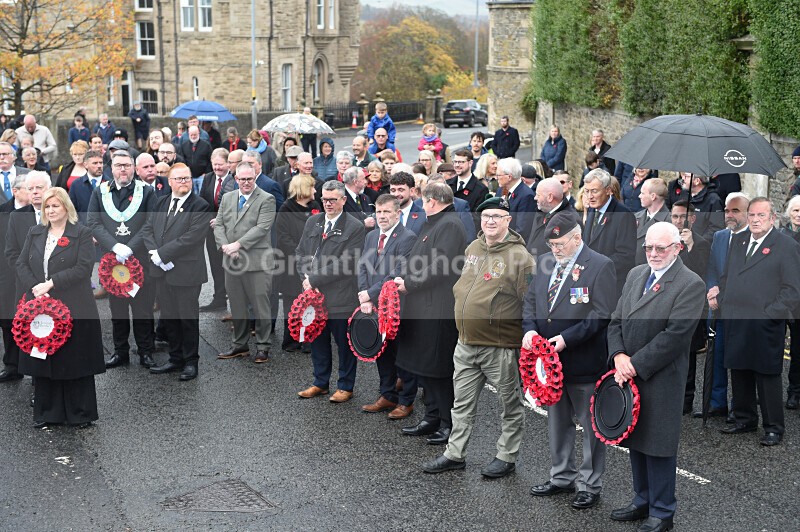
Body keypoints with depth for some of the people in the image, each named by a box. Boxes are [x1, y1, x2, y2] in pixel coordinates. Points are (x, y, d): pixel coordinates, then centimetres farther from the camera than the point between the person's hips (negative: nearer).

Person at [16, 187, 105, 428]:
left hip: (73, 309, -4)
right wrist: (35, 288, -11)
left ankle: (80, 413, 13)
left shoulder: (82, 234, -1)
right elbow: (21, 264, 7)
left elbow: (83, 268, -12)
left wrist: (51, 283, -17)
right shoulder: (35, 233, 13)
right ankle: (46, 413, 19)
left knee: (75, 361, 2)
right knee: (43, 361, 8)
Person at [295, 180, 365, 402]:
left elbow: (345, 264, -15)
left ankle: (345, 386, 20)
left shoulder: (354, 227, -9)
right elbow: (300, 253, 12)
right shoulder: (312, 222, 10)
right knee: (317, 340, 15)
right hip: (314, 293, 6)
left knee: (344, 342, 7)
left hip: (340, 296, -5)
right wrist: (306, 278, -6)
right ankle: (320, 382, 30)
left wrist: (314, 280, -15)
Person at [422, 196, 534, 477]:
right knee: (463, 404, 16)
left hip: (500, 348, -7)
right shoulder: (472, 249, 8)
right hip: (466, 344, 7)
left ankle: (506, 456, 24)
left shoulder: (519, 256, -14)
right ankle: (455, 454, 27)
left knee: (510, 405, 10)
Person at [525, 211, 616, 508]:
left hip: (584, 361, -7)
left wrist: (567, 338, -22)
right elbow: (531, 300, 14)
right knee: (557, 422, 18)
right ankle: (562, 477, 33)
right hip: (551, 360, 7)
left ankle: (590, 485, 18)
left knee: (591, 425, 6)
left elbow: (602, 315, -16)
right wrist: (529, 329, -6)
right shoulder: (545, 263, 8)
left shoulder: (600, 266, -12)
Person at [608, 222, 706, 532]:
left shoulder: (690, 284, -12)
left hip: (661, 380, -7)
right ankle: (642, 501, 32)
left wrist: (635, 364, -17)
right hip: (629, 376, 7)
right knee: (635, 442, 17)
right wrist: (619, 356, -6)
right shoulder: (635, 275, 11)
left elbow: (674, 335, -18)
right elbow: (616, 321, 11)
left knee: (658, 447, 2)